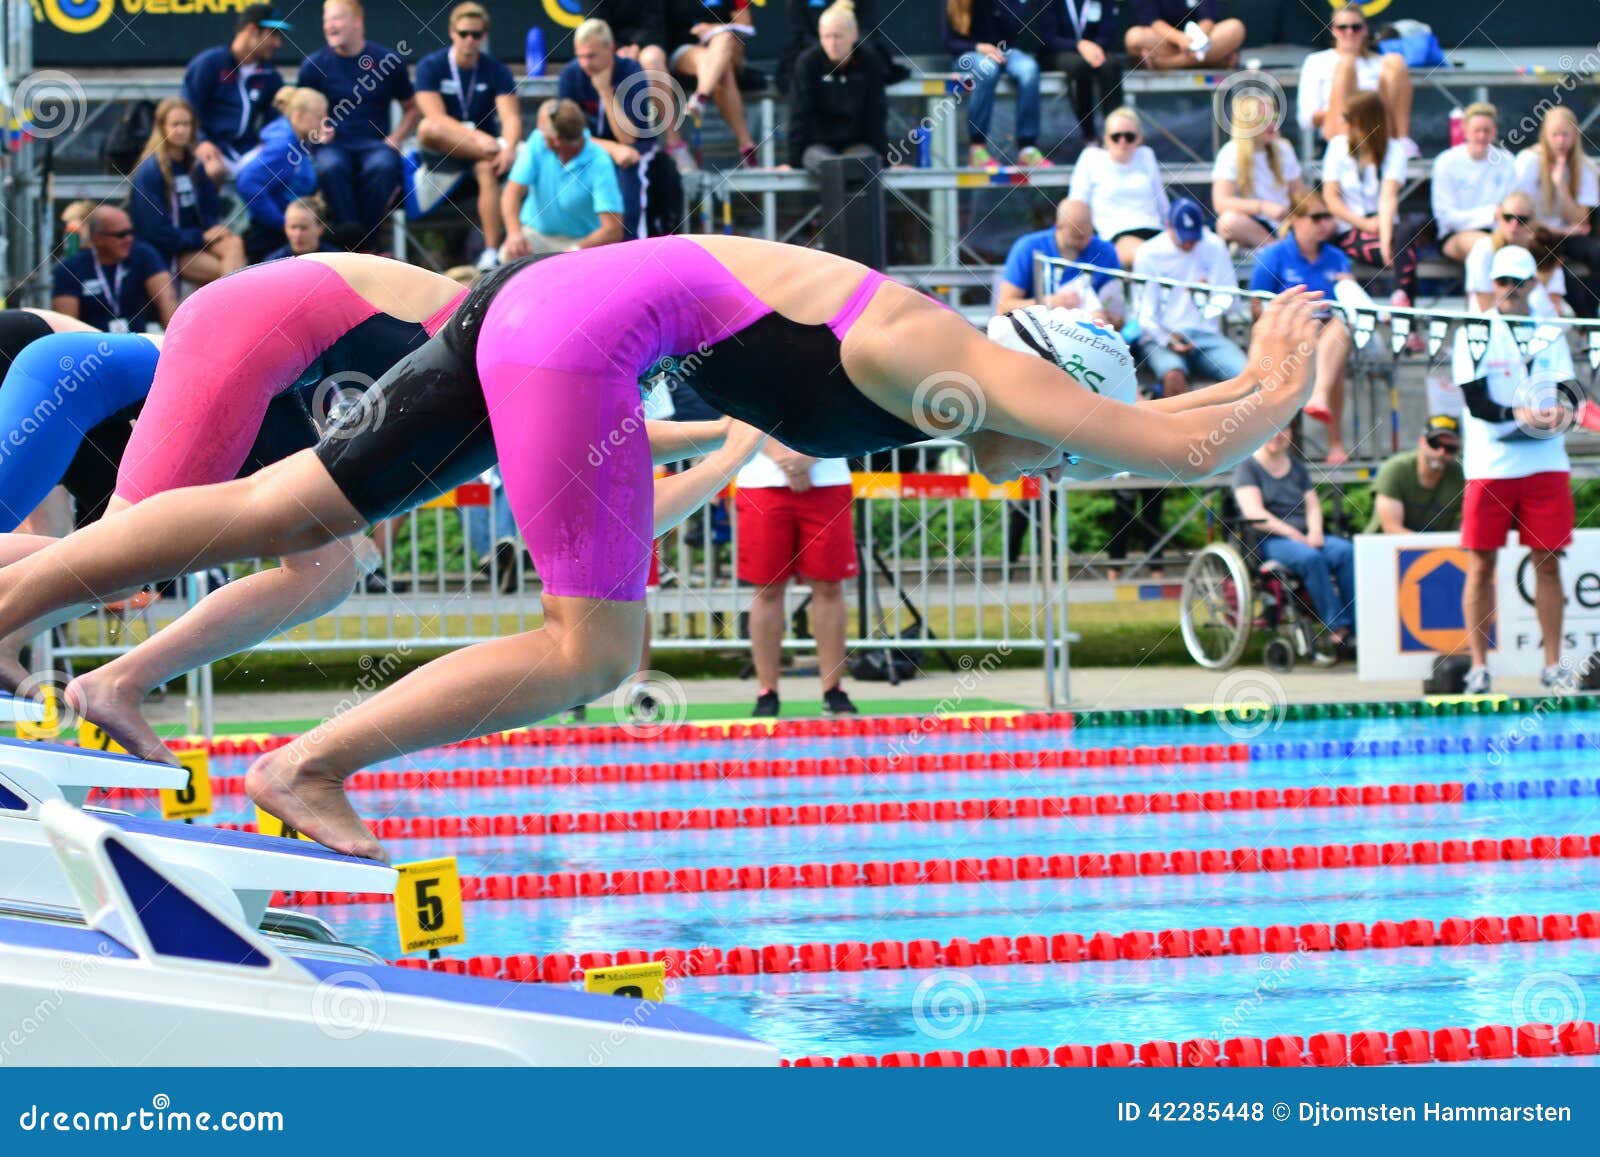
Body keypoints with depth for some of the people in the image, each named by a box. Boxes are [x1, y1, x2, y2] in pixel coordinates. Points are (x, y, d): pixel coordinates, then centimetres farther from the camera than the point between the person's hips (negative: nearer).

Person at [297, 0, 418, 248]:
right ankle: (350, 238, -38)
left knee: (382, 165, -36)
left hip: (375, 142, 0)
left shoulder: (389, 60, 6)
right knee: (331, 166, -37)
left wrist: (394, 139, 0)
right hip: (333, 144, 0)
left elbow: (411, 109, 16)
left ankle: (367, 243, -31)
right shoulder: (314, 65, 7)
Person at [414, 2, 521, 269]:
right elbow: (436, 117, -17)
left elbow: (511, 117, -11)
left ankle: (491, 251, -38)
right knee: (428, 128, -34)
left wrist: (509, 147, -34)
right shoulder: (431, 66, -4)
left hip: (484, 145, 1)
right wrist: (477, 137, -32)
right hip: (442, 149, -1)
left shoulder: (496, 71, 1)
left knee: (488, 170, -34)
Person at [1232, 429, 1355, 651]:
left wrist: (1315, 533, -8)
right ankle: (1338, 628, -39)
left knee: (1347, 552, -26)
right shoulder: (1247, 469, 4)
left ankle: (1357, 623, -33)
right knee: (1310, 558, -36)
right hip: (1269, 541, -5)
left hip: (1305, 536, 5)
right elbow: (1253, 513, -9)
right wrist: (1294, 535, -17)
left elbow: (1313, 505, 14)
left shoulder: (1297, 468, 23)